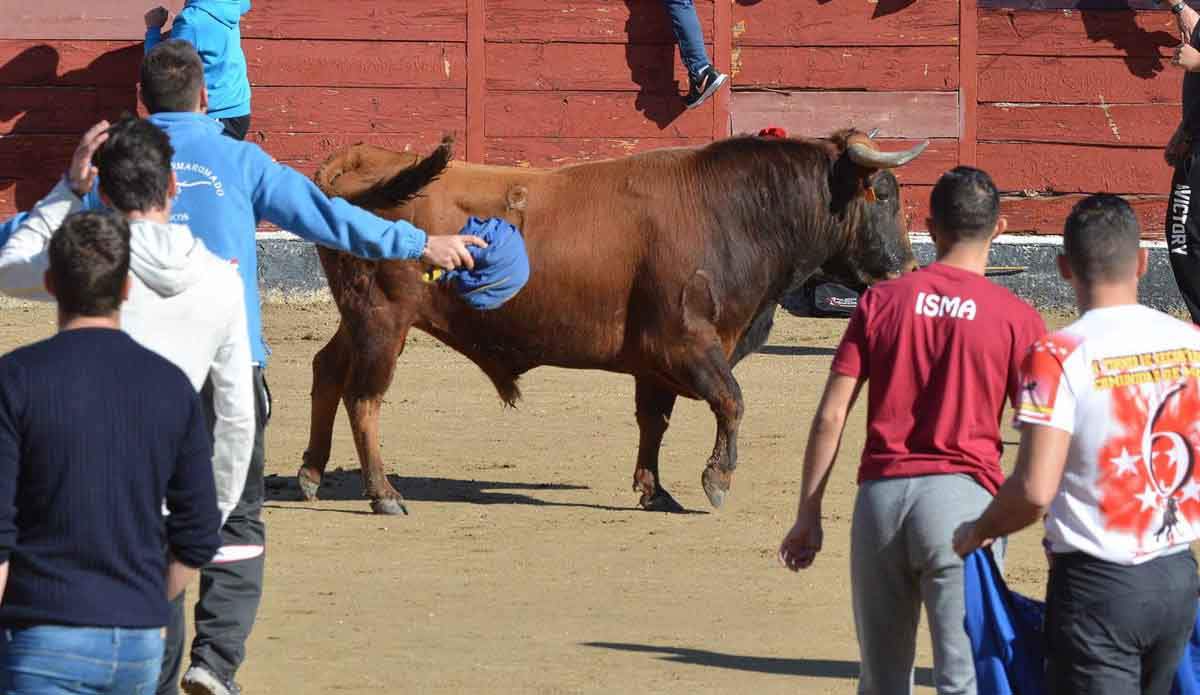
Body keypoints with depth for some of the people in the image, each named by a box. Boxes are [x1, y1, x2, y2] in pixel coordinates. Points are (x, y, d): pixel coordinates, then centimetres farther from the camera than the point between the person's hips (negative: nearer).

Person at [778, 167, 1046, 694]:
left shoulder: (880, 302, 6)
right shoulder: (1017, 319, -1)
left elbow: (830, 418, 4)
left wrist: (808, 516, 11)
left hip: (881, 493, 3)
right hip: (963, 494, -3)